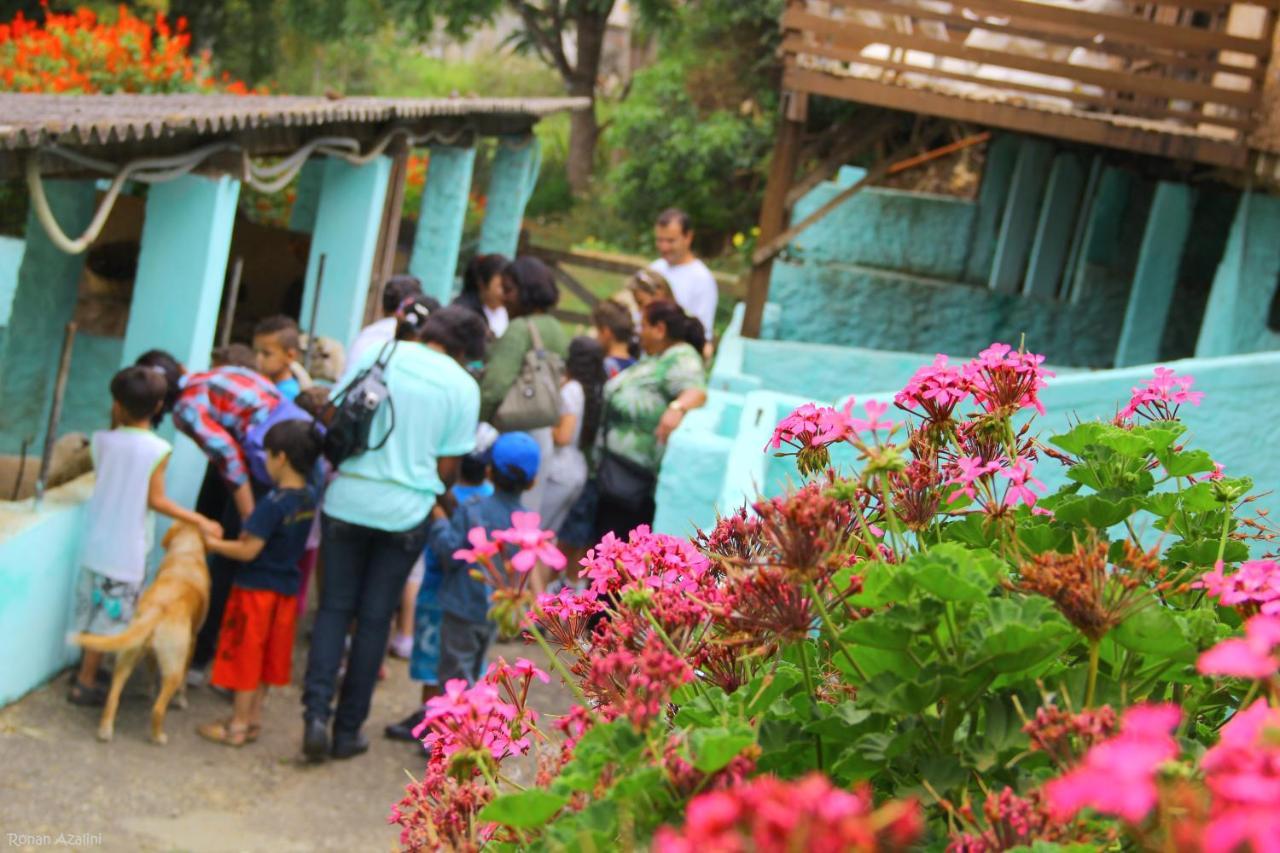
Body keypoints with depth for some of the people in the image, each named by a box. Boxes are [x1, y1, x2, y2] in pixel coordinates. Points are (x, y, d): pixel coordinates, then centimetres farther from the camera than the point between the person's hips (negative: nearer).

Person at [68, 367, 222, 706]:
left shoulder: (103, 440, -3)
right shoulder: (158, 449, -15)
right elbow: (156, 500, -14)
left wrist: (116, 422, 14)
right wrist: (200, 521, -6)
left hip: (97, 545, 5)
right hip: (127, 552, -5)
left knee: (95, 612, 19)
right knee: (109, 619, 4)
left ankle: (86, 671, 32)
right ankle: (85, 684, 10)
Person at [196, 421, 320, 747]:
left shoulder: (274, 503, -25)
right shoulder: (309, 498, -1)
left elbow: (248, 551, -22)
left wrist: (213, 543, -10)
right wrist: (246, 535, 13)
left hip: (256, 588, -7)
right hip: (286, 588, 7)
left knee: (245, 656, 5)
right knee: (266, 657, 17)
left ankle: (237, 725, 14)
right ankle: (254, 717, 27)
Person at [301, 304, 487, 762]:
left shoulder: (378, 354, 0)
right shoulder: (464, 387, -3)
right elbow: (447, 466, -3)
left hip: (348, 499, 1)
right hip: (406, 511, -1)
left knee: (335, 607, 12)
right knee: (375, 618, 10)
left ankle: (316, 711, -4)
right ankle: (348, 729, 15)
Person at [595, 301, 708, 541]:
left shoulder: (681, 358, -14)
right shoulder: (654, 358, 19)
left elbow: (696, 391, -33)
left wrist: (678, 407, -52)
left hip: (639, 474, -10)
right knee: (606, 533, 14)